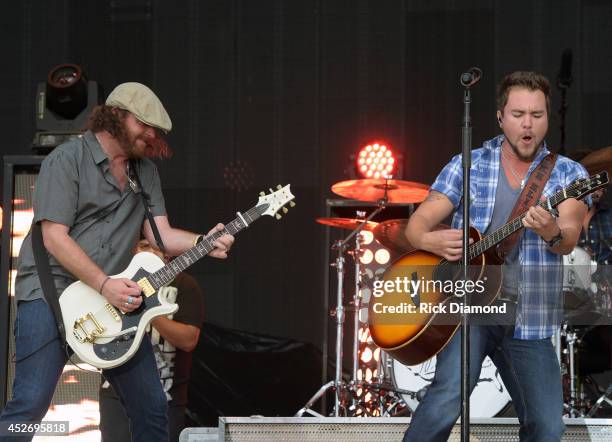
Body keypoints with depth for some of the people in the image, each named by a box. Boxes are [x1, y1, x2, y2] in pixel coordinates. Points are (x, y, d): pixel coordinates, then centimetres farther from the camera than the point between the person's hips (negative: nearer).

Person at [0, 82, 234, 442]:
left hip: (115, 296, 7)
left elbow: (160, 233, 8)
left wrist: (203, 243, -12)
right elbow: (54, 237, -14)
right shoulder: (67, 160, -7)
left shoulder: (146, 171, 15)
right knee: (30, 404, -19)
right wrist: (104, 285, -22)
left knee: (152, 408, 5)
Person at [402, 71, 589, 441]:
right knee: (450, 393, -25)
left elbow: (568, 240, -14)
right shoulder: (467, 165, 4)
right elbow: (417, 224, 3)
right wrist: (433, 241, -21)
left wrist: (552, 232, -39)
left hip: (528, 319, 2)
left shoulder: (568, 174, 2)